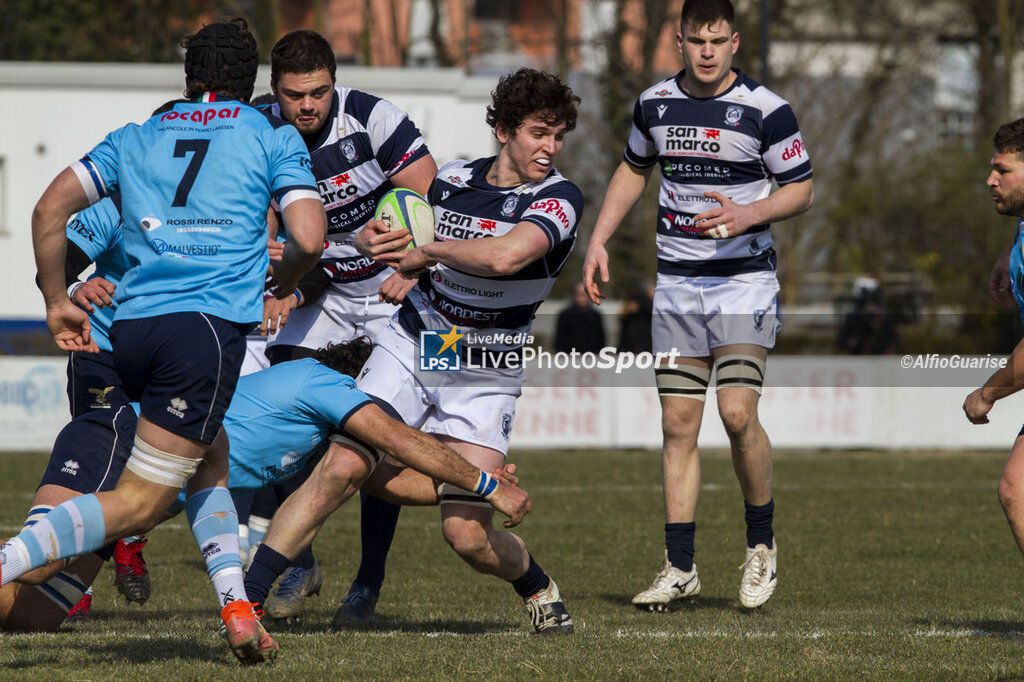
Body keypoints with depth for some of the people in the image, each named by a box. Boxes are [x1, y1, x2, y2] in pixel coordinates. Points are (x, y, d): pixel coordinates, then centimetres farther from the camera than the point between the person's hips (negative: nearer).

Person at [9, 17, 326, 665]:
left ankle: (237, 608, 12)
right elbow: (308, 238, 0)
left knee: (211, 460, 26)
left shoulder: (136, 137, 21)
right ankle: (7, 561, -24)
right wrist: (279, 289, 21)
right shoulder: (274, 137, 12)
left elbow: (51, 208, 11)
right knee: (138, 503, -5)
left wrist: (57, 302, 19)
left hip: (129, 326, 5)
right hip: (210, 324, -4)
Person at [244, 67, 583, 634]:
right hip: (409, 347, 3)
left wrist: (428, 251, -17)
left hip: (483, 379, -3)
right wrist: (375, 237, -3)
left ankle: (539, 589, 21)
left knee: (467, 534, -11)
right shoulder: (453, 179, 3)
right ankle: (244, 598, -12)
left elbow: (505, 255, -32)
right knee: (335, 471, -16)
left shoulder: (559, 198, -11)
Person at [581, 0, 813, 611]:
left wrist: (749, 215, -19)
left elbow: (802, 189, -2)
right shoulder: (655, 104, 5)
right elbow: (634, 170, 22)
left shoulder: (765, 110, -9)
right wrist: (599, 240, 14)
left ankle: (762, 541, 5)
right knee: (678, 424, 2)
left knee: (738, 412, -16)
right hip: (677, 282, 4)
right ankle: (680, 567, 6)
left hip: (746, 279, -4)